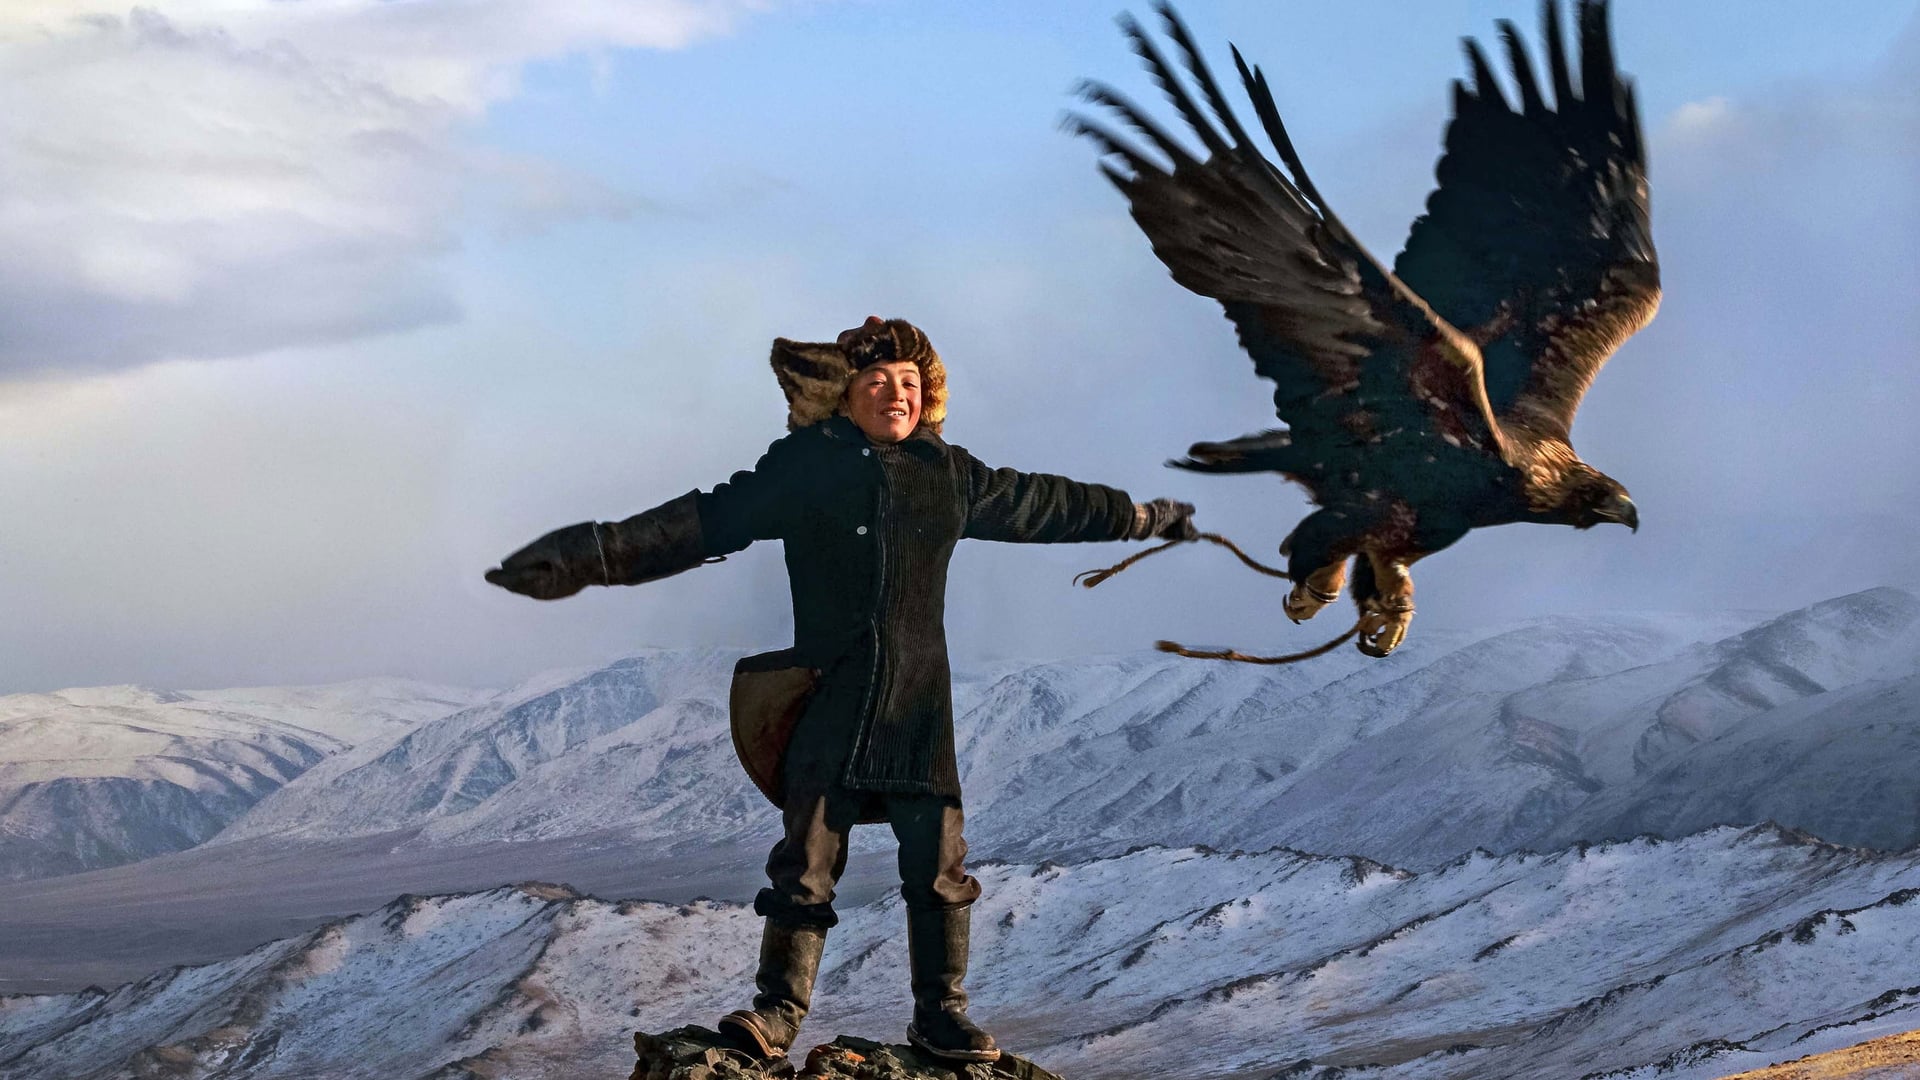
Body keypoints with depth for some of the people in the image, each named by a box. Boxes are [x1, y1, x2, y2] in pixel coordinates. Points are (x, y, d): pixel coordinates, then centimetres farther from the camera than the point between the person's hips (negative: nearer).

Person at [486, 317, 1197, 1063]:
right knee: (808, 861, -1)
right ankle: (778, 1008, 8)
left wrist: (1145, 517, 35)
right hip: (831, 700, -3)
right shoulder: (807, 466, -1)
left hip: (921, 703, 3)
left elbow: (1045, 504, 25)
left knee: (937, 861, 2)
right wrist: (597, 555, -17)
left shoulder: (950, 475, 10)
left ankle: (940, 1012, 12)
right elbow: (705, 522, -6)